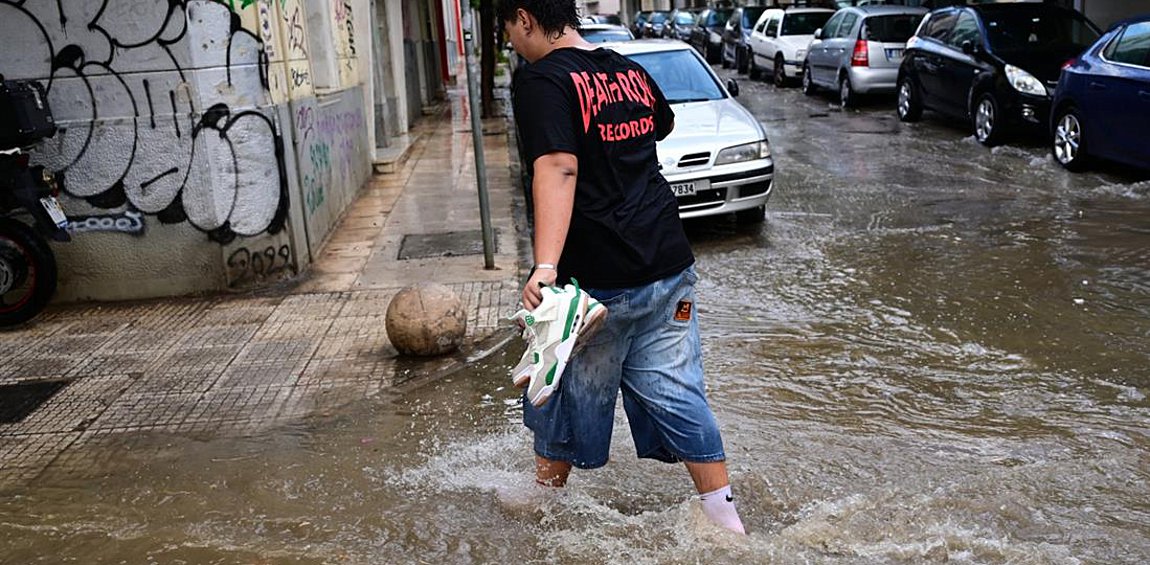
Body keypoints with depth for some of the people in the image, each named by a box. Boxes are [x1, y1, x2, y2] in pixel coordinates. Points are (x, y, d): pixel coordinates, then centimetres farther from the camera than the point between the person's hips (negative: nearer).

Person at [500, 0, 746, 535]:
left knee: (569, 395, 14)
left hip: (599, 278, -6)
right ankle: (726, 520, 17)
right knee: (676, 392, 12)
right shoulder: (630, 71, 11)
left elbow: (557, 169, -28)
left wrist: (545, 266, -38)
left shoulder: (541, 81, -11)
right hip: (670, 264, 6)